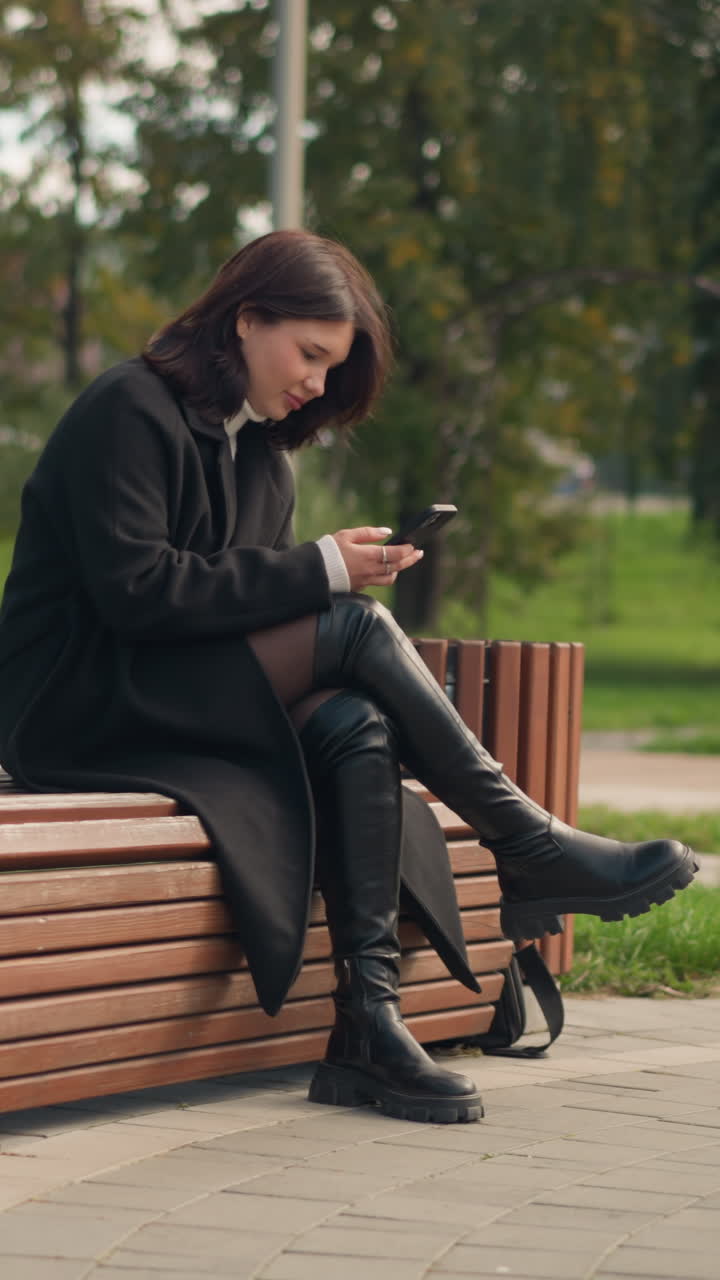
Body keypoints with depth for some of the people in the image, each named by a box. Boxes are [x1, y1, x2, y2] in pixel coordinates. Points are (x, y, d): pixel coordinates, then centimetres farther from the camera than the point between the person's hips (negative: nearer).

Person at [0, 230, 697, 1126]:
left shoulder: (260, 452, 18)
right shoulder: (129, 410, -9)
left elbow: (247, 598, 15)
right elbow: (133, 588, -20)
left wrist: (340, 575, -6)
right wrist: (317, 574, -19)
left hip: (191, 709, 8)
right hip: (76, 710, -8)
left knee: (355, 726, -24)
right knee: (357, 628, -23)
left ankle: (367, 1027, -31)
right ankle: (529, 849, -16)